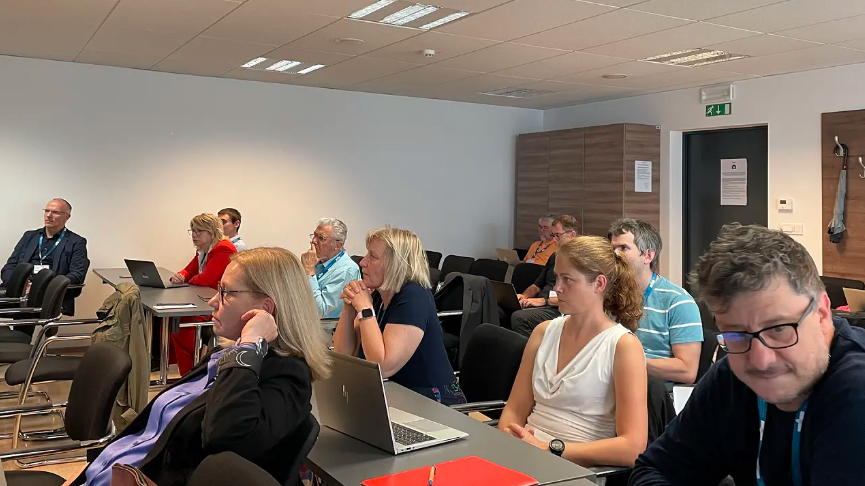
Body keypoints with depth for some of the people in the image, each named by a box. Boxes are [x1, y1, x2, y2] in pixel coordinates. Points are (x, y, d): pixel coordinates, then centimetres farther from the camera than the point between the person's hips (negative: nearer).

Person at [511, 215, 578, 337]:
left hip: (558, 309, -8)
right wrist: (524, 296, 7)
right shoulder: (555, 257, 23)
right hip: (540, 305, 8)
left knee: (518, 317, -33)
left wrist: (544, 301, -16)